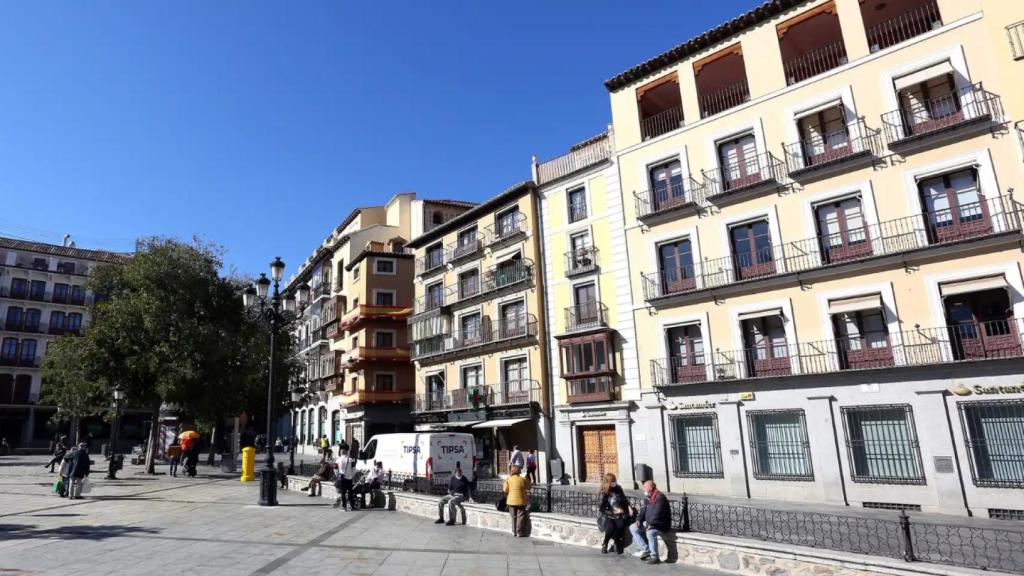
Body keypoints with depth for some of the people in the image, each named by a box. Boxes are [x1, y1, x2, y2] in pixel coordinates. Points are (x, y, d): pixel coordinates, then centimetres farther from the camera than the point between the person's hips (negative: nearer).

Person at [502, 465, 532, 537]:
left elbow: (505, 490, -1)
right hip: (521, 501, -2)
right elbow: (528, 487, 4)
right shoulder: (523, 479, -10)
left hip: (511, 501, 2)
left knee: (513, 517, 14)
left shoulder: (508, 479, -7)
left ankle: (514, 532, 18)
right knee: (520, 517, 7)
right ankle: (519, 532, 8)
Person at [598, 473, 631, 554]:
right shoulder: (604, 493, -5)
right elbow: (600, 509, -7)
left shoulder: (618, 489, 5)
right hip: (609, 516, -2)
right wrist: (613, 512, -13)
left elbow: (625, 500, 20)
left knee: (620, 526, -30)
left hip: (620, 515, 2)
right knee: (611, 528, -31)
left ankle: (617, 544, -3)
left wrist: (629, 506, 2)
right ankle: (604, 545, -4)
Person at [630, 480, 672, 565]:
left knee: (650, 532, -37)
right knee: (632, 528, 4)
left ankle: (655, 557, -23)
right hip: (649, 523, 10)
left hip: (661, 525, -10)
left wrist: (649, 524, -25)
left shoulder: (660, 497, -19)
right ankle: (645, 549, -4)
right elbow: (644, 510, 16)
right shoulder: (647, 498, 10)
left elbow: (657, 514, -26)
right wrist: (639, 520, 1)